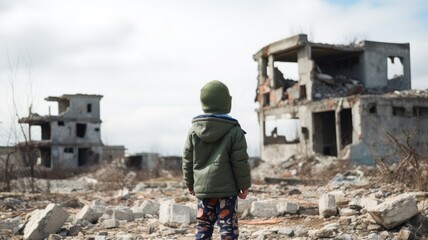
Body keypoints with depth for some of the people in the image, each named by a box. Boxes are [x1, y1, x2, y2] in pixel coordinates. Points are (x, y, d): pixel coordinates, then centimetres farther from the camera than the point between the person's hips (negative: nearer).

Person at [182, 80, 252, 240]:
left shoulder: (194, 129, 2)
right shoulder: (234, 130, -8)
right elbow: (240, 162, -8)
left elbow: (187, 160, 7)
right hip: (227, 189, -3)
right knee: (228, 227, 2)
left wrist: (190, 184, 18)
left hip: (202, 187, 4)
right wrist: (244, 185, 3)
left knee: (203, 227, 11)